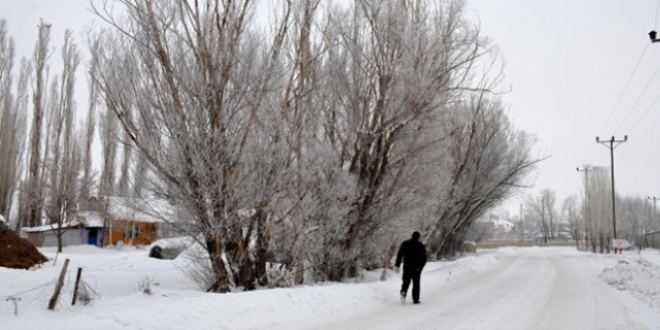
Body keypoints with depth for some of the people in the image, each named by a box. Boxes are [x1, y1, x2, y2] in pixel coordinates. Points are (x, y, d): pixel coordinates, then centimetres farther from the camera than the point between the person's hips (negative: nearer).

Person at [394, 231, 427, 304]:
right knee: (416, 283, 8)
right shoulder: (421, 246, -1)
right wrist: (420, 267, 5)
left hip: (407, 267, 1)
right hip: (417, 268, -1)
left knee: (406, 281, 11)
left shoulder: (405, 244, 3)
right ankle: (415, 299, 7)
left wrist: (397, 265, 1)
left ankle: (403, 292, -17)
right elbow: (424, 258, -4)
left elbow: (399, 255, 0)